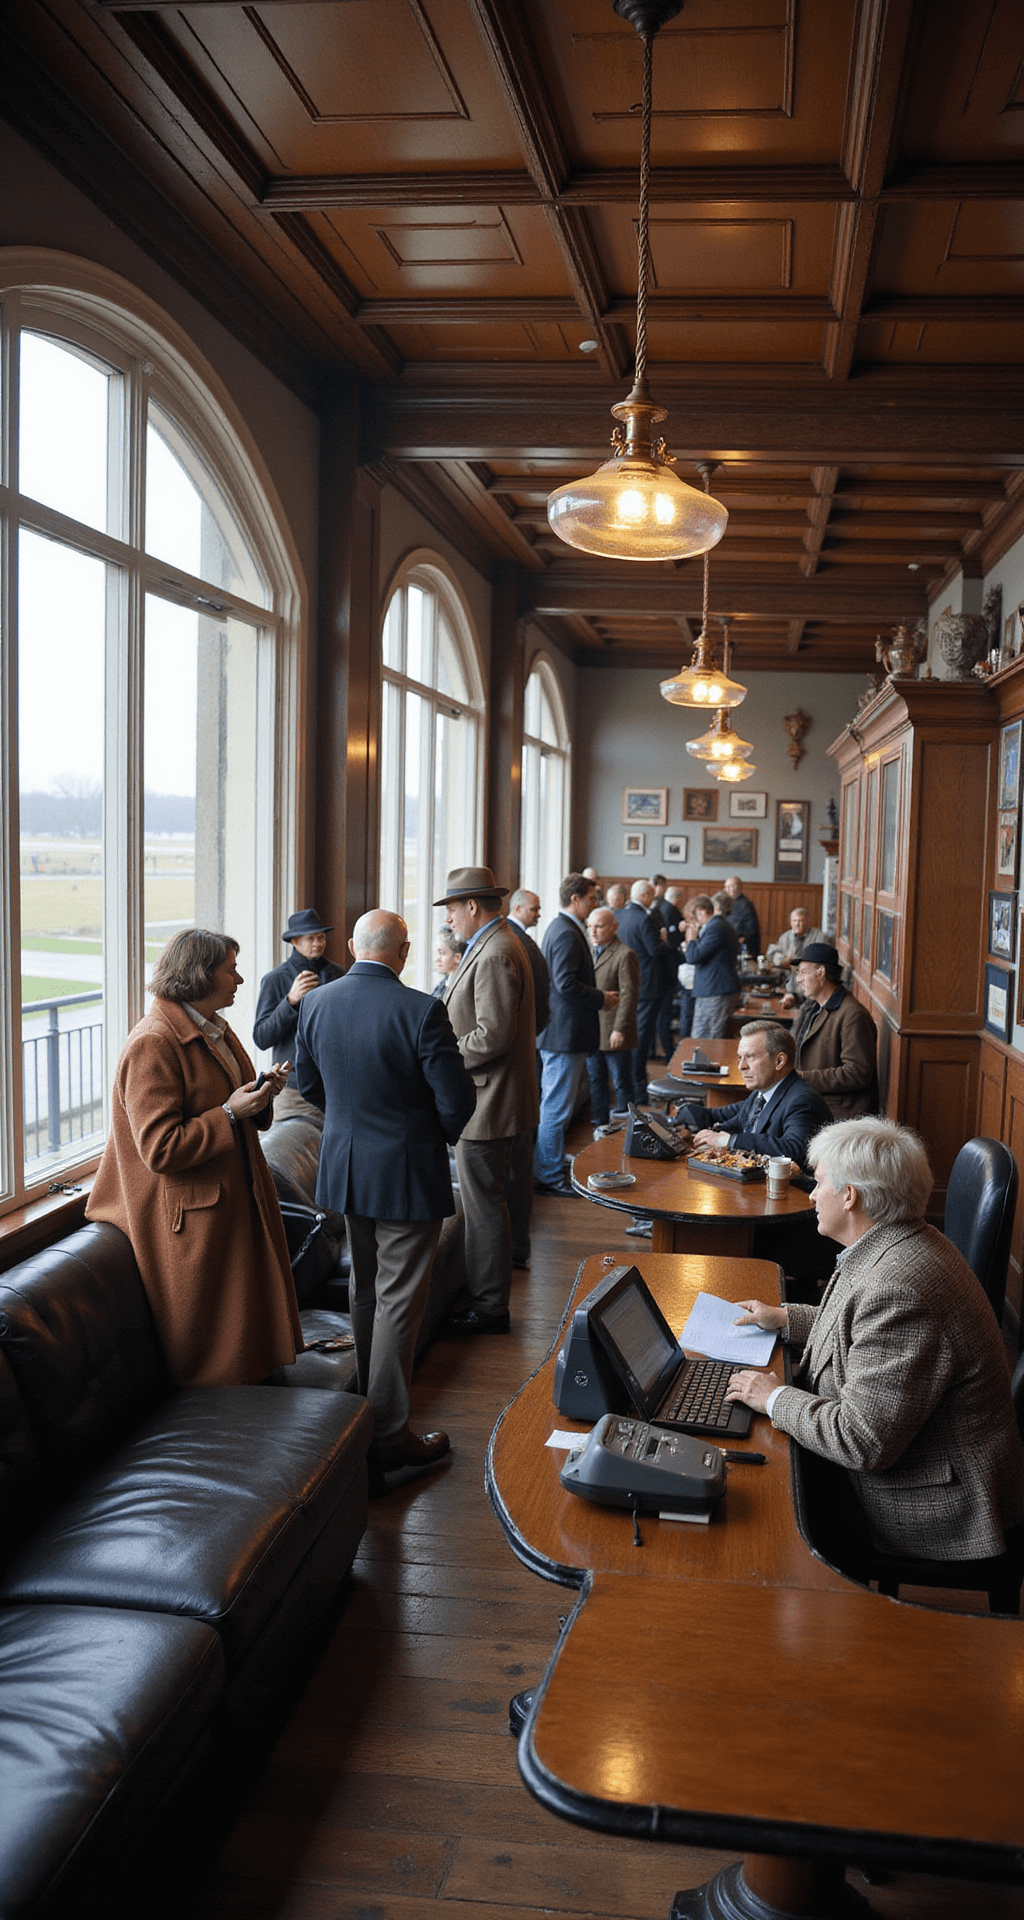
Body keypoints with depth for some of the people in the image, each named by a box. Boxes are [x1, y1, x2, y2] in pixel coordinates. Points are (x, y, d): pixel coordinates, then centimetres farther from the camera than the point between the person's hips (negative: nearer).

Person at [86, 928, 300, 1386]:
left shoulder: (215, 1030, 11)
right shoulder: (152, 1045, -20)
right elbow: (160, 1149, -24)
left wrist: (261, 1092, 3)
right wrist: (230, 1112, -22)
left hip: (234, 1202, 9)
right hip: (192, 1221, -9)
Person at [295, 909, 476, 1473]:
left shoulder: (315, 1003, -3)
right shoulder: (421, 1010, -21)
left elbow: (308, 1083, 9)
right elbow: (456, 1099, -17)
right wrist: (440, 1134, 4)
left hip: (344, 1167, 6)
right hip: (406, 1173, -6)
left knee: (364, 1289, 22)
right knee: (398, 1301, 3)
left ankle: (366, 1402, 37)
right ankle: (388, 1435, 10)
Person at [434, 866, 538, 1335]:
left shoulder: (494, 955, -20)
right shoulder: (493, 947, 14)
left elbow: (492, 1036, -25)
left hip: (488, 1104, -11)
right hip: (489, 1100, 11)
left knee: (485, 1207, -1)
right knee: (483, 1204, 18)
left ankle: (489, 1308, 10)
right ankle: (482, 1294, 29)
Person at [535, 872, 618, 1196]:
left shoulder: (560, 928, 16)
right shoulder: (566, 933, -18)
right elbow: (566, 984, -25)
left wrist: (597, 996, 14)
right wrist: (602, 999, -14)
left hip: (557, 1033, 11)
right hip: (565, 1034, -11)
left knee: (552, 1105, 17)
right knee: (556, 1107, -3)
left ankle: (544, 1171, 26)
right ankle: (550, 1176, 4)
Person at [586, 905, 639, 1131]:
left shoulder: (625, 955, -11)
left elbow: (629, 994, -14)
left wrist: (620, 1030, -17)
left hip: (613, 1033, -7)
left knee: (622, 1084, 2)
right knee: (596, 1081, 14)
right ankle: (601, 1124, 24)